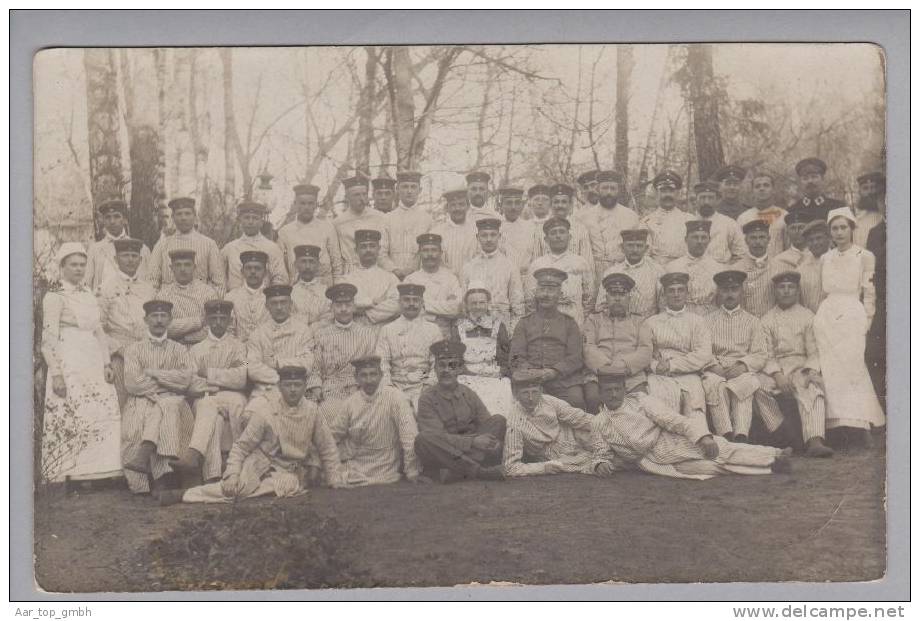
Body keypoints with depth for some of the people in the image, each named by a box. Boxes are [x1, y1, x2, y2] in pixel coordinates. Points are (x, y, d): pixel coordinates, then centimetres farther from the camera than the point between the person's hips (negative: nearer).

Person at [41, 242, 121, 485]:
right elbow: (49, 339, -8)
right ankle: (71, 474, -2)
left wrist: (107, 364, 10)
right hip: (69, 365, -6)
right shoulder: (54, 297, -3)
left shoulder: (89, 296, 17)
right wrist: (56, 373, -15)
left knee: (104, 415, 0)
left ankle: (97, 470, 7)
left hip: (94, 365, 7)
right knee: (72, 417, -8)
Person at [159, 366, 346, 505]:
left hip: (289, 470, 2)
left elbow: (327, 449, 8)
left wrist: (337, 483, 3)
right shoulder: (266, 410, -11)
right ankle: (183, 494, -24)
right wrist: (231, 475, -22)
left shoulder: (311, 411, -2)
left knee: (288, 485, -34)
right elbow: (241, 445, -9)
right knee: (240, 484, -34)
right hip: (260, 463, -2)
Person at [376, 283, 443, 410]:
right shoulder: (387, 330, 14)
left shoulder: (433, 330, 13)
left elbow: (437, 364, 7)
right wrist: (388, 388, -7)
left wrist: (429, 387, -7)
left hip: (422, 386, 0)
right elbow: (382, 362, 7)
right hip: (395, 386, 0)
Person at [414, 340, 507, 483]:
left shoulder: (468, 394, 10)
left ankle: (455, 472, -29)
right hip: (441, 457, -3)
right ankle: (480, 471, -33)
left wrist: (491, 442, -22)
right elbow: (437, 436, -14)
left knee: (499, 420, -12)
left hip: (473, 452, 3)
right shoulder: (427, 398, -2)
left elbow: (487, 423, 3)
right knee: (423, 439, -33)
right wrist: (473, 442, -26)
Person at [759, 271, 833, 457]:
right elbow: (766, 354, 6)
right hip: (775, 370, 1)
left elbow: (815, 352, 6)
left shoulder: (808, 317, 14)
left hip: (802, 366, -1)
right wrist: (778, 375, -13)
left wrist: (810, 372, -15)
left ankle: (814, 441, -50)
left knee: (812, 390, -34)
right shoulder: (766, 320, 15)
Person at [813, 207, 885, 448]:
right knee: (830, 369, -3)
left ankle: (858, 425, -6)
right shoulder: (825, 258, 17)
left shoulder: (865, 256, 6)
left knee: (852, 365, -10)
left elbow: (869, 294, 4)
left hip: (852, 315, -3)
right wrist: (818, 317, 9)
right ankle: (837, 427, -1)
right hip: (825, 316, 4)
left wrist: (866, 322, -2)